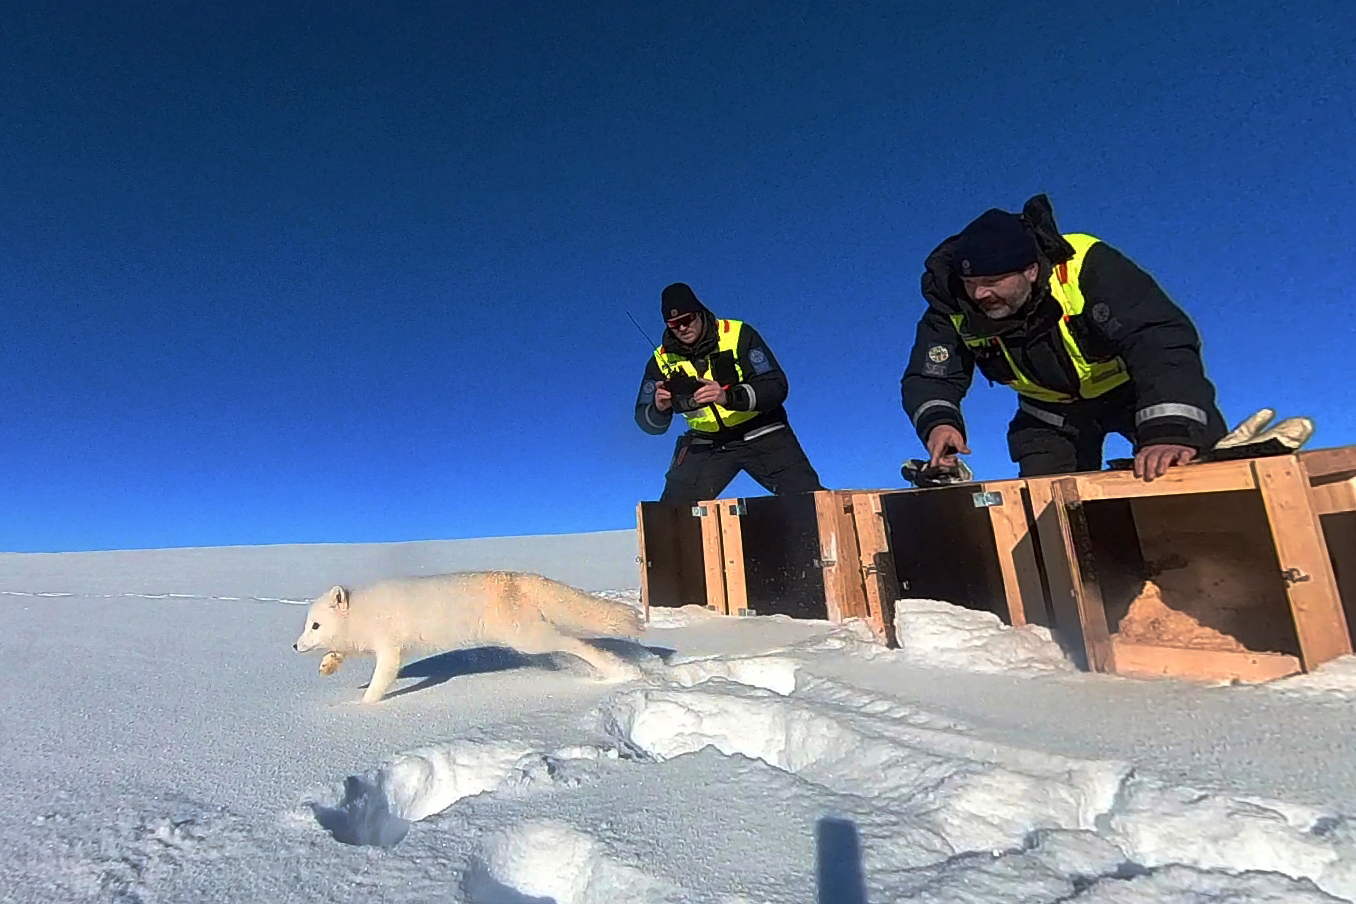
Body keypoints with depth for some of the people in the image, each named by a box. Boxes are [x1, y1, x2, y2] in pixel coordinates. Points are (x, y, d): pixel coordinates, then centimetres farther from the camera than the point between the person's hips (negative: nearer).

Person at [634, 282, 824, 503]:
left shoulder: (738, 334, -13)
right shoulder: (662, 359, -4)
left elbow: (776, 387, -20)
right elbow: (648, 423, -3)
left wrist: (728, 397, -37)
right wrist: (659, 408, -28)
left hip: (761, 434, -2)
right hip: (707, 444, 2)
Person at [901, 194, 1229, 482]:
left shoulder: (1086, 266, -35)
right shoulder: (953, 306, -25)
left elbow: (1161, 340, -41)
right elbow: (929, 378, -24)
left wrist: (1171, 432, -54)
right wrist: (939, 422, -47)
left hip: (1134, 386, -2)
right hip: (1052, 410, 3)